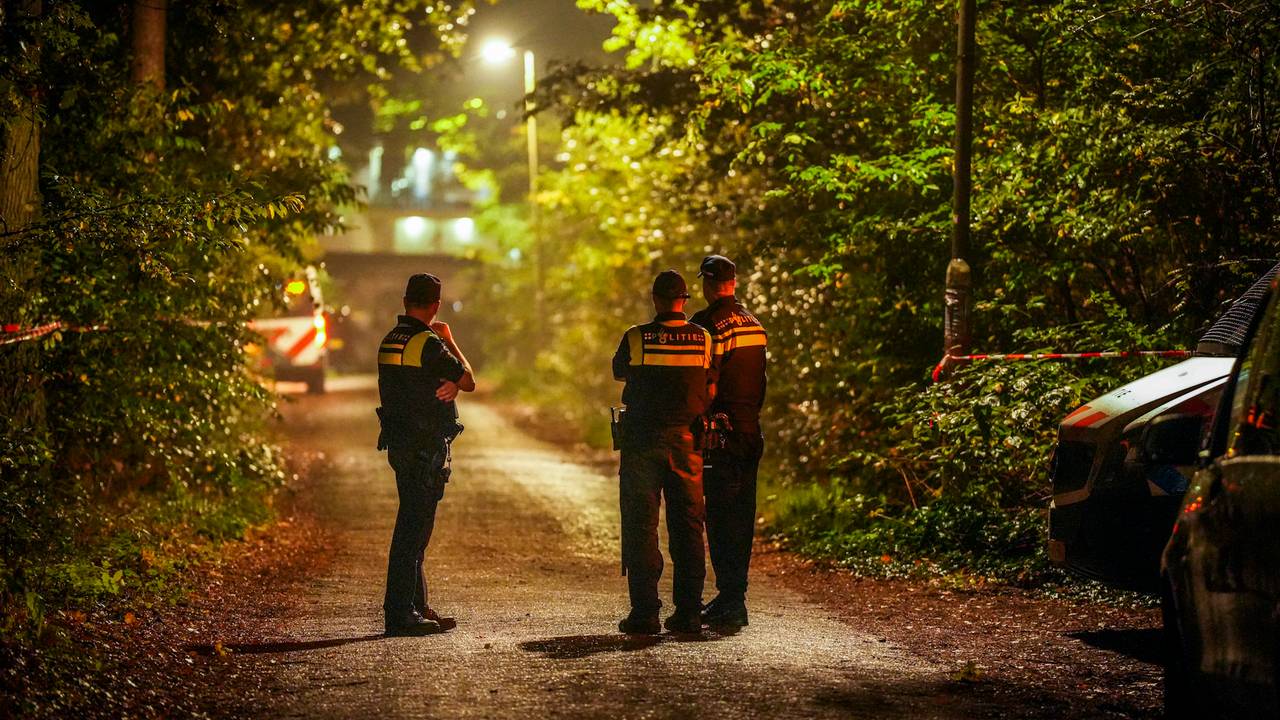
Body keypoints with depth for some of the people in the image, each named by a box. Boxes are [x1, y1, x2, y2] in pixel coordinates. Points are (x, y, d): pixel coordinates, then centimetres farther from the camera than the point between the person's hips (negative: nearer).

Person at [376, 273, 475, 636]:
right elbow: (469, 381, -6)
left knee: (413, 526, 16)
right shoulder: (428, 343, -17)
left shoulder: (390, 341, 11)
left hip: (400, 443, 9)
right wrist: (450, 340, 6)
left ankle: (417, 608, 24)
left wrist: (450, 385, -5)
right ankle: (400, 614, -6)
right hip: (425, 449, -9)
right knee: (413, 528, -7)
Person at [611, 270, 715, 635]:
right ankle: (688, 613, 9)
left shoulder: (636, 338, -7)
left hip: (642, 441, -2)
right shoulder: (704, 339, -1)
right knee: (687, 526, 10)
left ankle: (644, 613, -1)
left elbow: (619, 372, 11)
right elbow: (711, 389, 6)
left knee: (641, 526, 3)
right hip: (687, 441, 2)